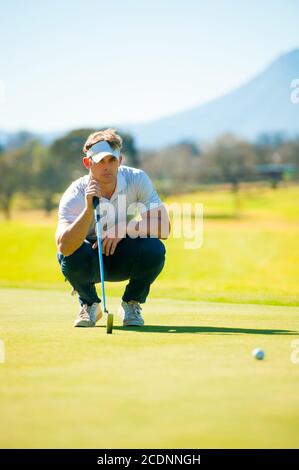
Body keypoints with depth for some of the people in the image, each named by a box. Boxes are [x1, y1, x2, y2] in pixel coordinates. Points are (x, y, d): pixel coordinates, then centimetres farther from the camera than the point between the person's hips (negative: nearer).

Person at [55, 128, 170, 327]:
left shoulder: (137, 179, -17)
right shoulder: (75, 195, -23)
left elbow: (164, 226, -22)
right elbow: (64, 247, -37)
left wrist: (123, 231, -33)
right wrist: (89, 209, -47)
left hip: (125, 258, 1)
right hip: (91, 261, -1)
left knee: (154, 249, -30)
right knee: (72, 256, -34)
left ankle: (131, 304, -1)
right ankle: (89, 304, -1)